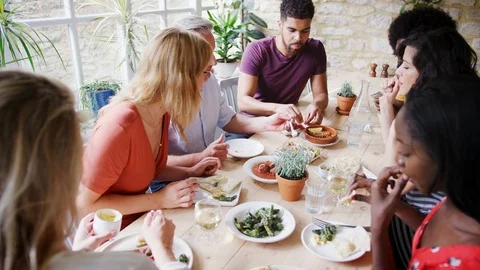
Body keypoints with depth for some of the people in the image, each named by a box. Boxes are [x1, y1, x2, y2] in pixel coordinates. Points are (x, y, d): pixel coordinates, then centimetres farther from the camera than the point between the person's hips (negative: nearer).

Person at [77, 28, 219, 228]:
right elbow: (85, 204, -22)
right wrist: (159, 200, -23)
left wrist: (189, 172, -2)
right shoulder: (121, 125, -30)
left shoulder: (161, 112, -4)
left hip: (137, 219, 7)